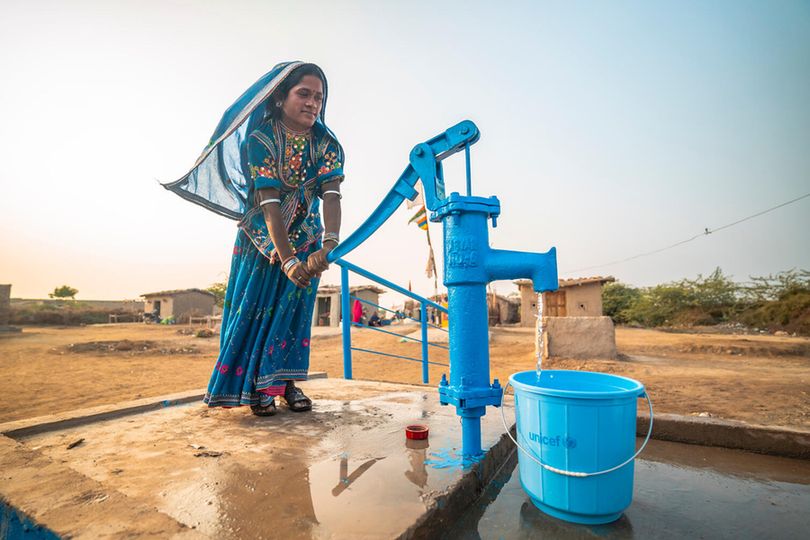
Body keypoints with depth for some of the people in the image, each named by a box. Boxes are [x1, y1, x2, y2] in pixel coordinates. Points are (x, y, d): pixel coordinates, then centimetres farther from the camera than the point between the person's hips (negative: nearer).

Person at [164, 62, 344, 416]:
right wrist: (287, 259, -39)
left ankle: (286, 380, 12)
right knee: (255, 306, -2)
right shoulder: (260, 138, -20)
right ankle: (255, 386, 11)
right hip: (261, 235, -2)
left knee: (295, 306, 1)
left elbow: (331, 195, -26)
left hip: (306, 237, 3)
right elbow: (270, 204, -29)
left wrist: (328, 246, -44)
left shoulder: (327, 144, -12)